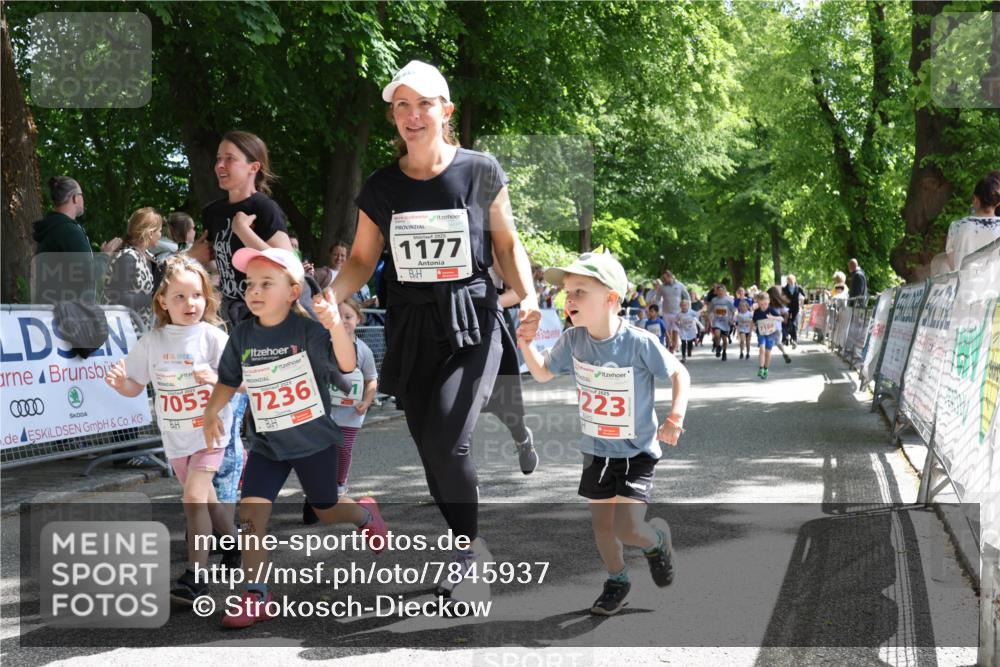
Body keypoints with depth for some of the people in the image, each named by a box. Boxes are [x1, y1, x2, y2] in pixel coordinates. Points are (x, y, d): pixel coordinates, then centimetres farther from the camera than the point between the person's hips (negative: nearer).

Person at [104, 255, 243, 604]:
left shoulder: (213, 337, -11)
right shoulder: (151, 342, -1)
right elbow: (135, 387, 7)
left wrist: (217, 379, -31)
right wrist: (120, 383, -15)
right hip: (175, 437, 5)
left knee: (194, 496, -18)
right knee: (206, 499, 17)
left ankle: (195, 576, -11)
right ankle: (234, 538, 44)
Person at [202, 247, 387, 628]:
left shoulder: (307, 329, -18)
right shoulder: (242, 336, -5)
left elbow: (347, 365, -32)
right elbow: (229, 381, 12)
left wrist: (335, 326, -48)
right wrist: (212, 413, -3)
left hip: (314, 440, -3)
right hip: (266, 443, 3)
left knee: (326, 511, 15)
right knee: (251, 511, -13)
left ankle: (365, 514, 51)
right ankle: (255, 596, -5)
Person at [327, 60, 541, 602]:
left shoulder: (481, 172, -1)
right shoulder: (381, 188, 4)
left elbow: (507, 245, 6)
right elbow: (361, 259, 10)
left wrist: (528, 297, -11)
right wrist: (325, 301, -9)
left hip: (472, 324, -3)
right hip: (410, 328, 4)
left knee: (447, 441, -20)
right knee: (429, 449, 6)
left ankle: (468, 553, 1)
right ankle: (470, 549, 24)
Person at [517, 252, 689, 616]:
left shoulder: (640, 343, -24)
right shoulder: (573, 340, -11)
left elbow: (680, 374, -10)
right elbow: (543, 373, 6)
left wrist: (675, 417, -23)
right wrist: (525, 343, -11)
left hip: (637, 452, -4)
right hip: (595, 450, 5)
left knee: (627, 529, -14)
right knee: (601, 523, 13)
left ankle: (657, 538, 21)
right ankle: (617, 580, 39)